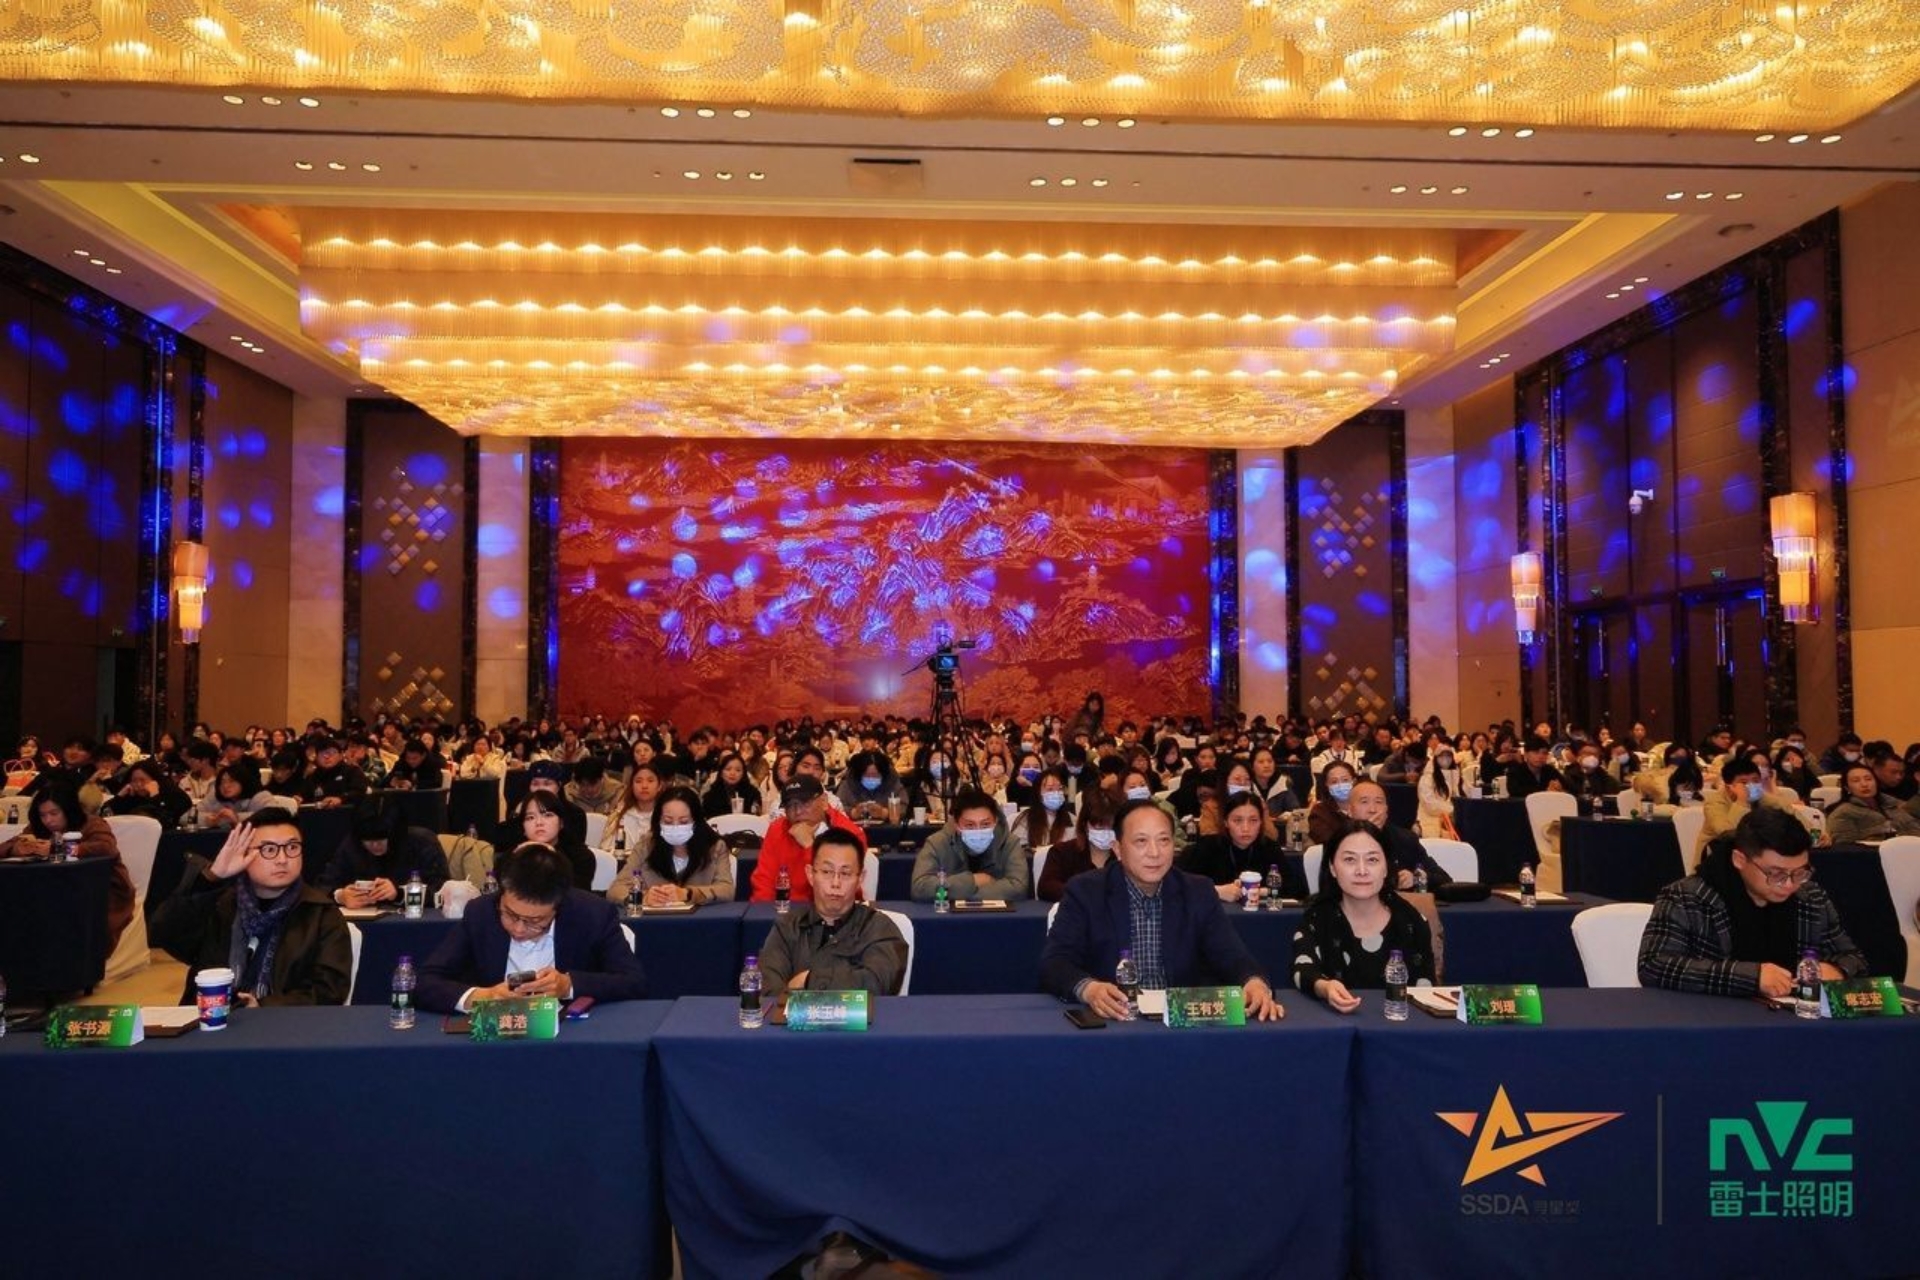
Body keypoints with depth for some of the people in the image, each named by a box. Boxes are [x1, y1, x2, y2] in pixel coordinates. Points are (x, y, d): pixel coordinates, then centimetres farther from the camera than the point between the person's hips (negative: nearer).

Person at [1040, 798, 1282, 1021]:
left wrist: (1255, 982, -26)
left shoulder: (1199, 893, 6)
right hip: (1110, 1020, -2)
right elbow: (1054, 963, -11)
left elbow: (1232, 955, -2)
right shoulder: (1084, 893, -3)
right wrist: (1087, 988, -32)